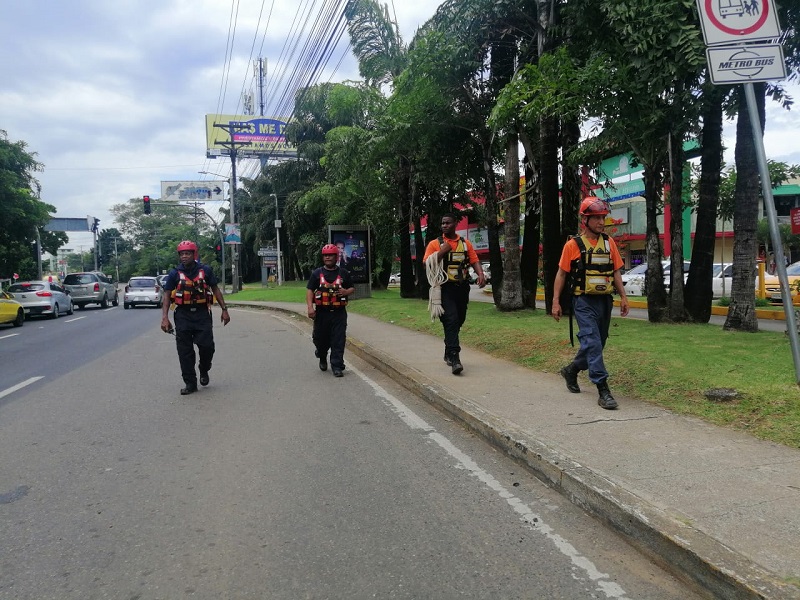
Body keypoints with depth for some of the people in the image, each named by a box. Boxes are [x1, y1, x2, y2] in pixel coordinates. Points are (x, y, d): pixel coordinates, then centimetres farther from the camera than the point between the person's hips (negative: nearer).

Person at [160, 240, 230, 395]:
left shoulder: (205, 270, 3)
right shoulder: (175, 274, 2)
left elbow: (215, 290, 10)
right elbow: (167, 297, 2)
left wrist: (224, 310, 6)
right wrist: (165, 317, -8)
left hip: (202, 314, 0)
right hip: (183, 315, 0)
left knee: (207, 346, -6)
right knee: (185, 351, 1)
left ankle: (204, 370, 24)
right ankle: (190, 383, 10)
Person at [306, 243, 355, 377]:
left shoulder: (343, 273, 8)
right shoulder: (317, 273, 6)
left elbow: (352, 288, 15)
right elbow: (310, 290, 1)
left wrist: (346, 292, -9)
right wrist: (310, 307, -12)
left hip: (339, 312, 0)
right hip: (322, 312, 0)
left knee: (338, 341, -5)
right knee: (320, 338, 10)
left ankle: (337, 366, 0)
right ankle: (322, 358, 39)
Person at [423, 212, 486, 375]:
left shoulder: (465, 243, 12)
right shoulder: (435, 244, 2)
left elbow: (474, 261, 6)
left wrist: (481, 274, -13)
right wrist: (442, 251, -16)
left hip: (462, 287, 4)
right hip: (445, 288, -4)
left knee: (459, 320, 13)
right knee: (451, 320, -17)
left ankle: (448, 353, 31)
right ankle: (454, 358, -20)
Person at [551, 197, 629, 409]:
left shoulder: (609, 242, 8)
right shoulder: (573, 244, -5)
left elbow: (616, 272, 12)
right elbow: (561, 274, -1)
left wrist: (623, 297, 5)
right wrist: (555, 302, -6)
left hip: (605, 301, 6)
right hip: (584, 302, -5)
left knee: (597, 344, 14)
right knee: (592, 343, -13)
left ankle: (571, 370, 37)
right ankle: (603, 391, -12)